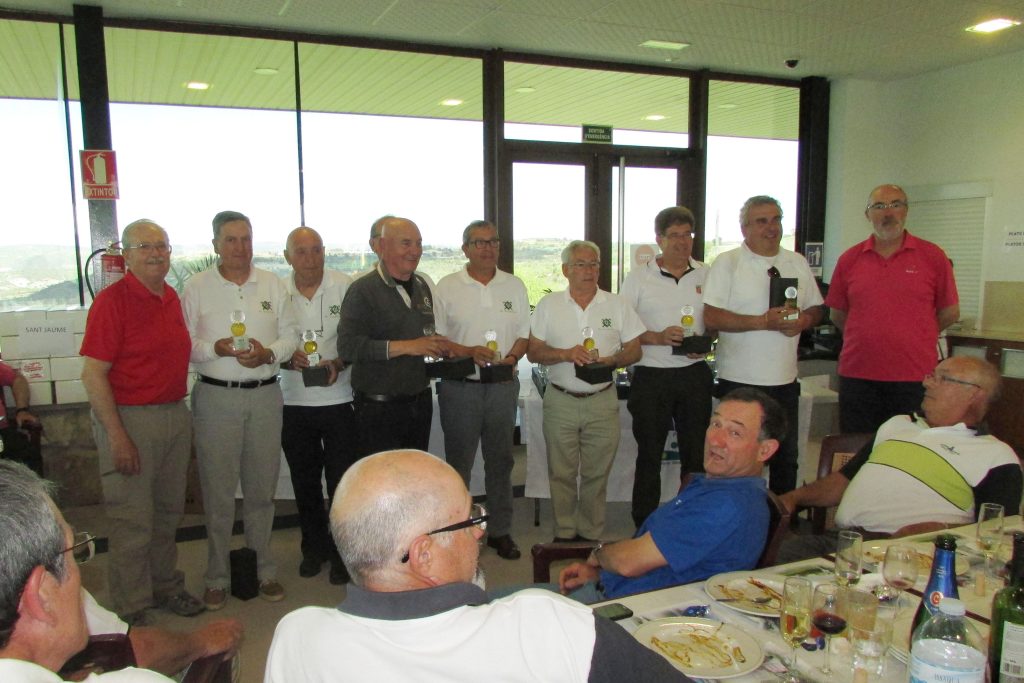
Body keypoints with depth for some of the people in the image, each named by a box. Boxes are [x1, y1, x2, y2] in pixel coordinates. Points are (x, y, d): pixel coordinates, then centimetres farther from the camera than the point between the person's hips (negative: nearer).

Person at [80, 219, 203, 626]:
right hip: (130, 419, -7)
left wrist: (183, 415, 15)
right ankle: (131, 614, 17)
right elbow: (92, 374, -16)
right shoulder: (112, 300, -12)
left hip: (176, 414, 7)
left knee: (169, 512, 17)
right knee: (133, 522, 2)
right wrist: (117, 436, -19)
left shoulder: (171, 297, 9)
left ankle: (165, 587, 35)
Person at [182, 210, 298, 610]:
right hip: (216, 397, -2)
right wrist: (218, 348, -19)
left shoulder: (272, 285, 8)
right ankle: (217, 577, 20)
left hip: (265, 396, 2)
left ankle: (263, 569, 26)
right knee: (218, 492, 4)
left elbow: (290, 335, 7)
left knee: (262, 489, 11)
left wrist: (268, 353, -11)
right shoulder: (196, 287, 1)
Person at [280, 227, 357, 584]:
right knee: (305, 481, 15)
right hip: (294, 400, 3)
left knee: (341, 479, 3)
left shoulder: (344, 286, -5)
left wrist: (338, 364, -18)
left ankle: (342, 551, 19)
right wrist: (288, 358, -14)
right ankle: (314, 547, 32)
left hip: (338, 398, -3)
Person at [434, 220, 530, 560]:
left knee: (500, 461, 12)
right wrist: (469, 352, -18)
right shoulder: (446, 287, -1)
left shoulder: (514, 286, 8)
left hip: (503, 386, 3)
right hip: (459, 387, -2)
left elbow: (524, 334, 9)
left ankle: (500, 530, 24)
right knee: (458, 463, 7)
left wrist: (511, 357, -10)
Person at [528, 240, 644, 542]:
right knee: (562, 473, 7)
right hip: (560, 401, 0)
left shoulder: (617, 305, 5)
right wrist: (565, 354, -15)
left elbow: (634, 350, 6)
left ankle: (591, 535, 20)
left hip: (602, 402, 0)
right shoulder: (548, 304, 4)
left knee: (596, 474, 6)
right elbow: (533, 351, 3)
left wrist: (612, 361, -14)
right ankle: (564, 534, 21)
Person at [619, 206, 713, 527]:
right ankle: (644, 527, 18)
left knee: (696, 453, 8)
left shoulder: (706, 275, 7)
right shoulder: (638, 277, -1)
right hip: (651, 377, -2)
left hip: (694, 374, 2)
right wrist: (658, 338, -16)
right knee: (649, 455, 6)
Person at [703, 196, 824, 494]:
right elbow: (711, 317, -14)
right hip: (740, 380, -5)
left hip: (785, 379, 5)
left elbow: (816, 308, 16)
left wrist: (805, 319, -7)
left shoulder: (798, 263, 11)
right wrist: (763, 322, -19)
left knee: (786, 457, 15)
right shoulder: (727, 263, -5)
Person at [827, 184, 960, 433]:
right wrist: (868, 338, 10)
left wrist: (913, 339, 12)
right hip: (857, 375, 2)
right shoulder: (849, 259, 5)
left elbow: (950, 312, 7)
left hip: (915, 377, -1)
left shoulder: (933, 256, 1)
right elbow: (837, 314, 12)